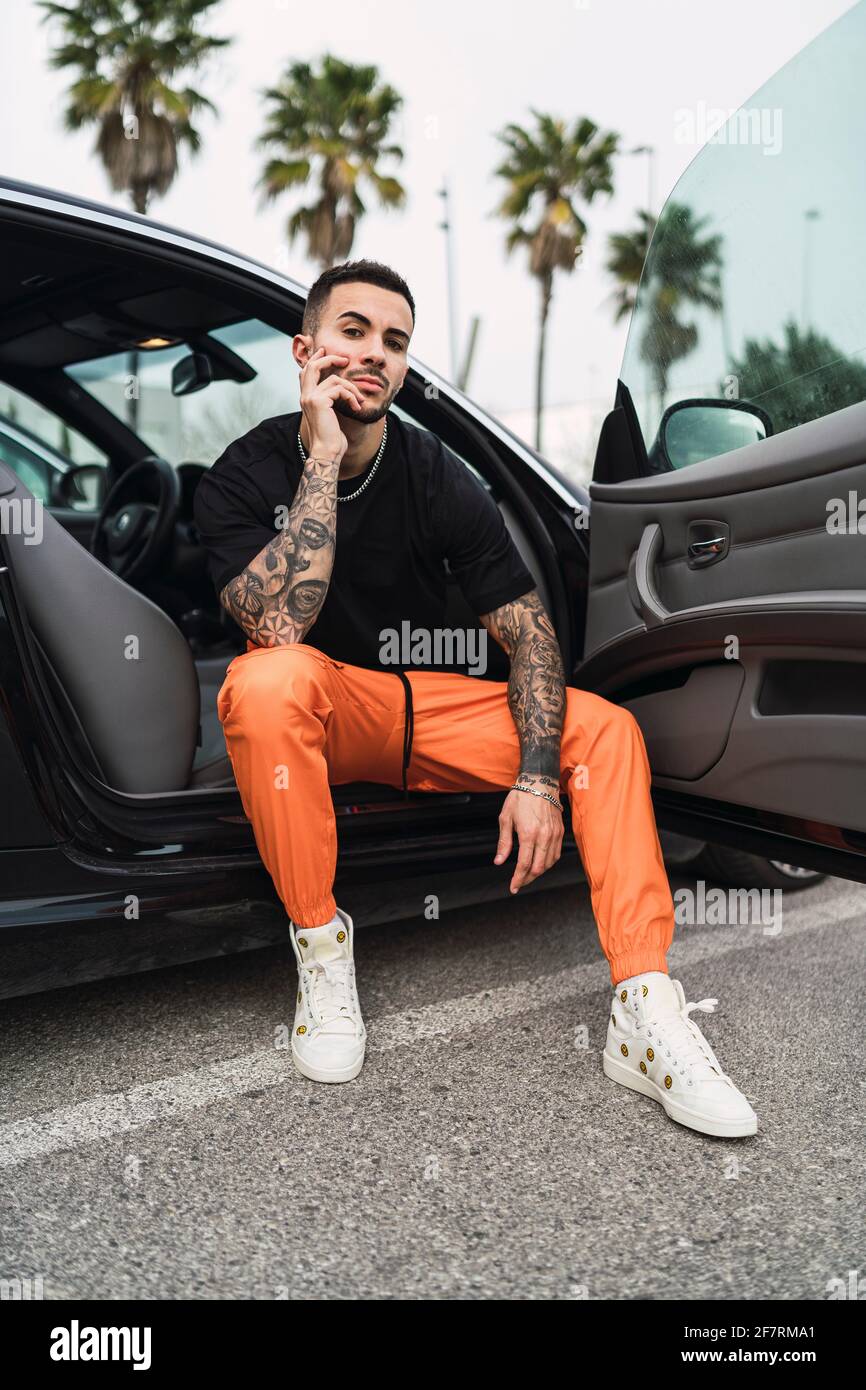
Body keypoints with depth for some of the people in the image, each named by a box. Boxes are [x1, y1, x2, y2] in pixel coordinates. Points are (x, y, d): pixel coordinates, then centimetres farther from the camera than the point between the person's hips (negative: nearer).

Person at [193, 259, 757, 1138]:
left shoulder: (438, 479, -5)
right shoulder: (244, 476, -12)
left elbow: (527, 631, -6)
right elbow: (280, 625, -29)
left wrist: (537, 775, -20)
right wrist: (325, 454, -28)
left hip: (424, 704, 3)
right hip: (311, 708, -3)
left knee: (605, 728, -14)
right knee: (271, 678, -38)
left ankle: (645, 1015, -20)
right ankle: (319, 943, -19)